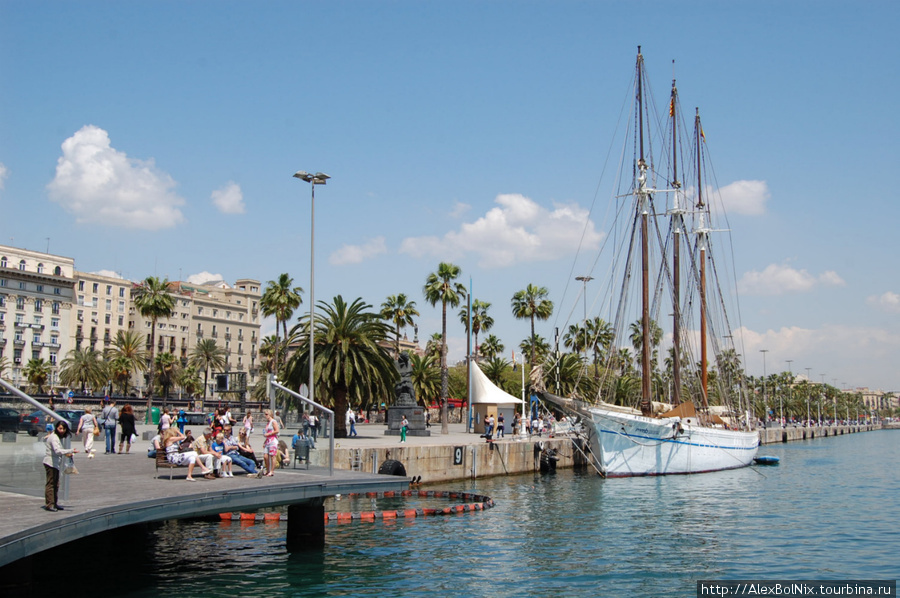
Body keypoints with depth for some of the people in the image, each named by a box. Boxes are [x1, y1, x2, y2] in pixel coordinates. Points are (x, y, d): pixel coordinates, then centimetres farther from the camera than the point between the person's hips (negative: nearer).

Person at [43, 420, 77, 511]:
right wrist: (71, 451, -38)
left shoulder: (59, 437, 13)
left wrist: (65, 454, 18)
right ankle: (49, 504, -6)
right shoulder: (54, 437, -18)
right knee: (50, 483, -8)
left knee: (56, 484, 13)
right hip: (50, 463, -10)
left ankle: (54, 504, 19)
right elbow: (57, 450, -32)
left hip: (56, 463, 10)